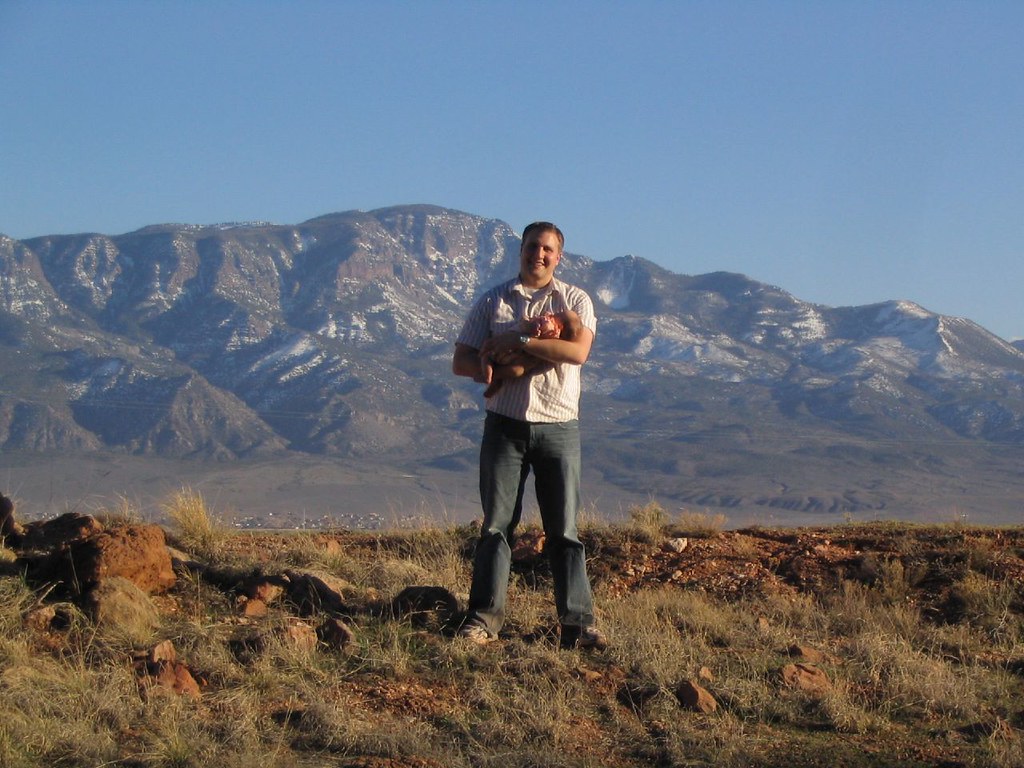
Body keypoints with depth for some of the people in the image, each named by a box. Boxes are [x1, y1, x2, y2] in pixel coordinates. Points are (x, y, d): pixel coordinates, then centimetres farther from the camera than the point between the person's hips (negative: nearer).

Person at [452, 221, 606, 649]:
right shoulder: (493, 301, 10)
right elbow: (461, 361, 6)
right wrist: (504, 371, -14)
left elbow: (578, 351, -12)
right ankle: (484, 618, 2)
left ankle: (577, 624, -1)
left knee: (564, 529, -1)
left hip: (558, 427, -1)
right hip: (504, 425, 1)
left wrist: (518, 341, -15)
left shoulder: (575, 300, 6)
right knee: (496, 524, 0)